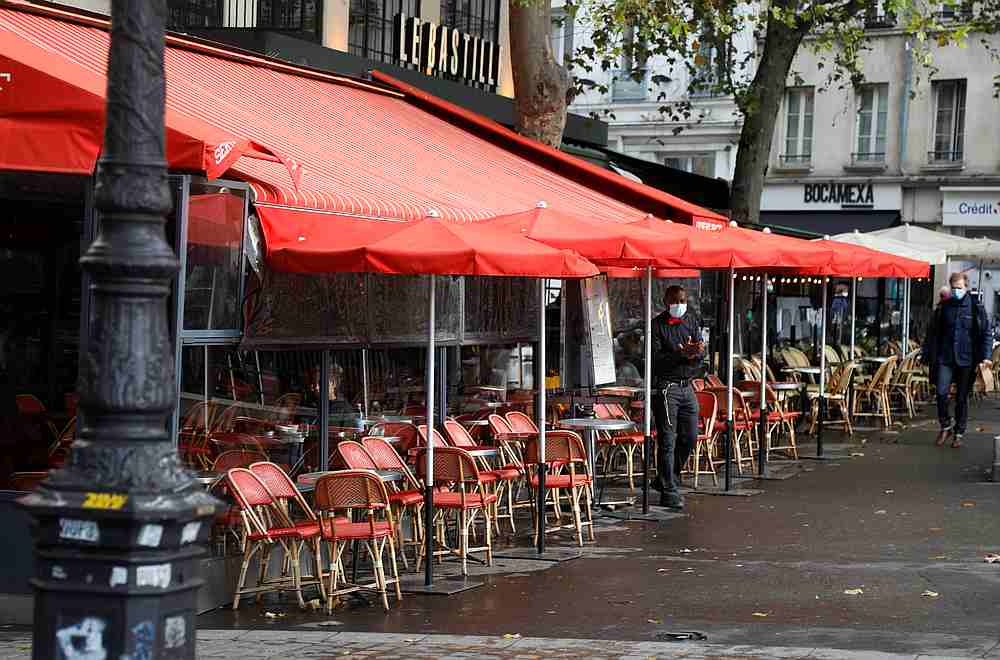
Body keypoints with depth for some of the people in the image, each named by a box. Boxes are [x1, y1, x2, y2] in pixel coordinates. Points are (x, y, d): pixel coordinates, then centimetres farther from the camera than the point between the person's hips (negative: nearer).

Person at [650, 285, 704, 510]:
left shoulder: (692, 321, 12)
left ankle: (666, 479, 26)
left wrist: (697, 352, -21)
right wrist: (680, 354, -26)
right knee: (667, 441, -6)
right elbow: (655, 359, -15)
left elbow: (701, 351, 3)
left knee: (690, 437, 9)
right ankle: (669, 492, -4)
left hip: (687, 386, 6)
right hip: (665, 387, -6)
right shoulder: (657, 325, -6)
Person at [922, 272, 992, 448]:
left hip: (966, 361, -1)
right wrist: (926, 355, 10)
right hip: (945, 359, 1)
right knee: (941, 393, -11)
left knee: (962, 399, 5)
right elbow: (932, 333, 13)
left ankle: (958, 433, 16)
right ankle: (945, 426, 10)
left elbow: (986, 333, 2)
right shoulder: (943, 307, 6)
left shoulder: (976, 308, 0)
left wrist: (986, 356, -8)